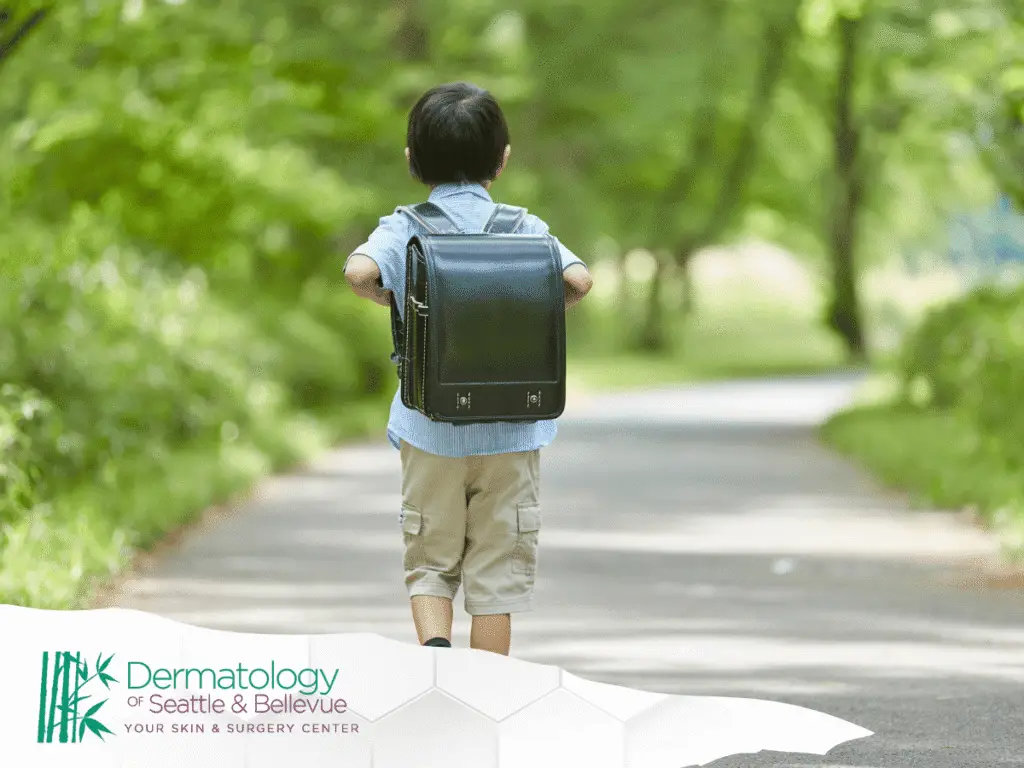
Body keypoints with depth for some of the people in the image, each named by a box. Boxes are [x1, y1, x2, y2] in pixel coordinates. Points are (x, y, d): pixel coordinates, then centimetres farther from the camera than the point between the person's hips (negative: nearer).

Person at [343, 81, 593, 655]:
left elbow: (359, 271, -21)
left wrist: (395, 299, -1)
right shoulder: (524, 229, -1)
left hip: (431, 429, 0)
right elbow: (579, 279, -16)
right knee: (497, 572, 7)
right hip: (510, 432, 0)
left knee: (430, 563, 13)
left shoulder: (405, 229, -3)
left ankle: (434, 646, -11)